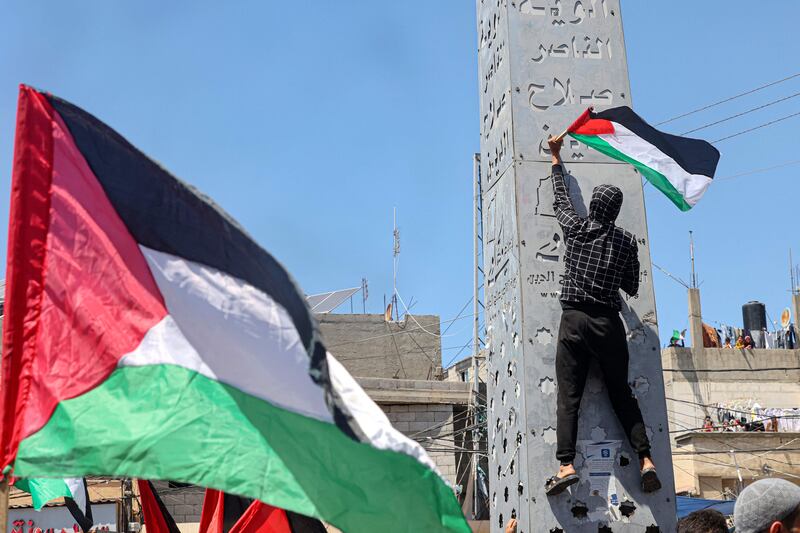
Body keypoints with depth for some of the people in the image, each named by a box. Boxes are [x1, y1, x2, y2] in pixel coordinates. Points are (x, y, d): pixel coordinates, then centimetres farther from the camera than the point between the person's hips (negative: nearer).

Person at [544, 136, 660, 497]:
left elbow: (561, 200, 22)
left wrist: (556, 159, 35)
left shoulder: (575, 229, 3)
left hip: (574, 319, -1)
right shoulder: (627, 242, 4)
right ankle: (645, 459, 0)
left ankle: (566, 465, -16)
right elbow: (632, 289, 10)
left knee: (568, 396, -4)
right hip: (608, 323, 1)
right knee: (622, 394, 10)